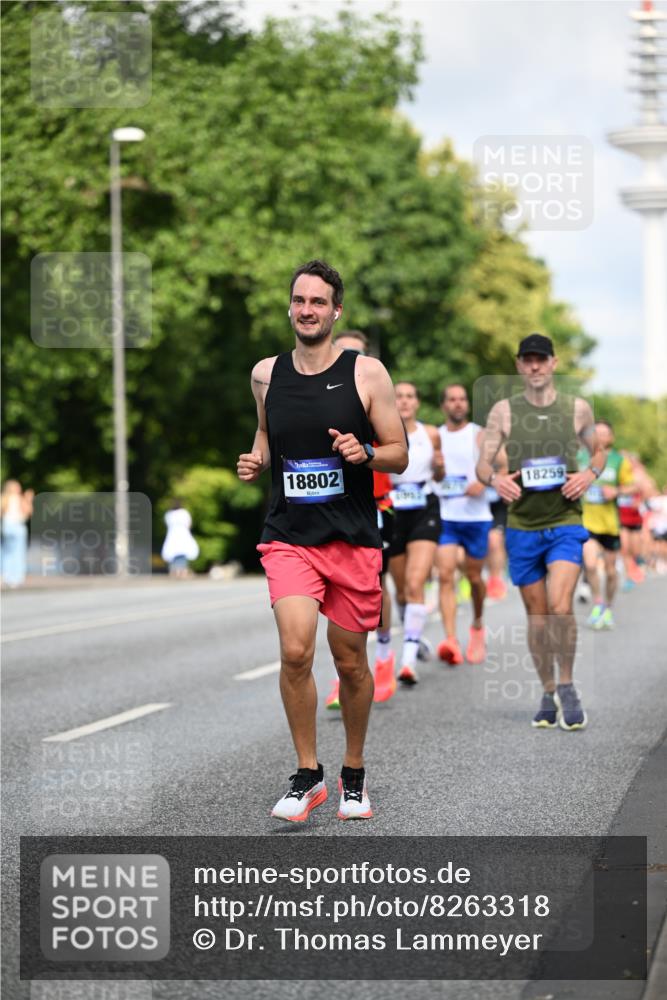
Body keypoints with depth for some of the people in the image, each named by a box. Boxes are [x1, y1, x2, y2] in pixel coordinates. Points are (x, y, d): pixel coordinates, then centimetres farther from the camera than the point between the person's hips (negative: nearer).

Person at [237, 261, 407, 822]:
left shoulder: (366, 373, -3)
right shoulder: (266, 374, 5)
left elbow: (399, 456, 2)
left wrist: (365, 453, -19)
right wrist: (257, 460, 3)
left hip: (353, 539, -1)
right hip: (289, 537, 1)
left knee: (351, 662, 8)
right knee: (295, 652, -17)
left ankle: (354, 774, 29)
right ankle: (308, 776, -1)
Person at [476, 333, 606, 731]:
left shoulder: (577, 408, 3)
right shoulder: (503, 411, 3)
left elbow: (599, 452, 17)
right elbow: (482, 463, 3)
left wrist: (590, 474, -6)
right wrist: (494, 478, -20)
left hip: (566, 523, -1)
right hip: (522, 524, 1)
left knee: (560, 607, -19)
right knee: (538, 616, 7)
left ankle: (567, 686, 0)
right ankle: (549, 695, 21)